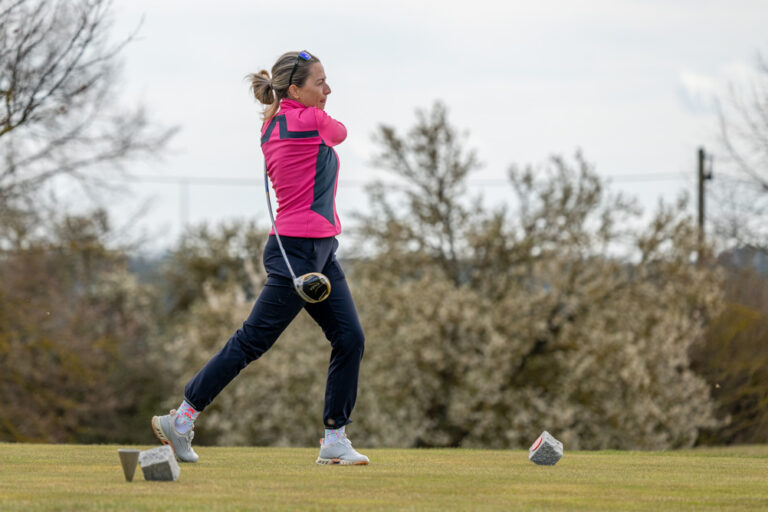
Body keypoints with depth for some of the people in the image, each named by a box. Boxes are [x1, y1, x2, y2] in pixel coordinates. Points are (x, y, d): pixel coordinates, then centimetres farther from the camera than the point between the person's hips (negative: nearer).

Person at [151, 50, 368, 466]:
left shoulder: (272, 125, 11)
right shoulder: (310, 120, -14)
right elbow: (339, 132, 7)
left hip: (320, 252, 10)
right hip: (298, 251, -10)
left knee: (350, 338, 4)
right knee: (252, 342, -5)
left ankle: (335, 441, 6)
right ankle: (181, 419, 3)